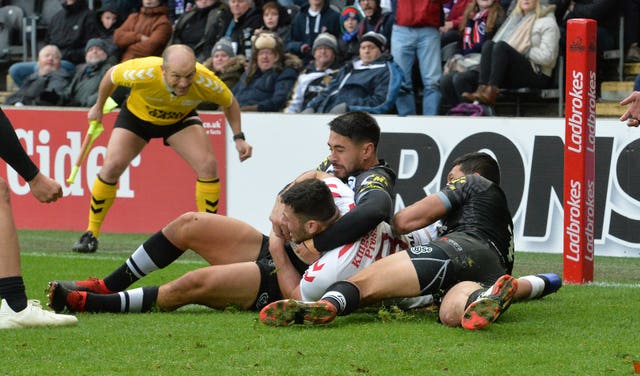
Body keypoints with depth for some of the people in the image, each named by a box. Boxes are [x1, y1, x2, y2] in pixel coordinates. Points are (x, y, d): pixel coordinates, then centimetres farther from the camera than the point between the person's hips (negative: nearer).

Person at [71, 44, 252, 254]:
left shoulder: (206, 82, -34)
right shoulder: (143, 72, -40)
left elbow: (230, 103, -10)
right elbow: (112, 75, -15)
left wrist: (238, 138, -17)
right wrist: (99, 107, -1)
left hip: (180, 119, 1)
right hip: (136, 116, -1)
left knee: (207, 165, -19)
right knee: (112, 166, -16)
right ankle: (91, 234, 0)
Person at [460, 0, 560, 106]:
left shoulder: (547, 22, 3)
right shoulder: (515, 18, 25)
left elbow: (547, 56, -10)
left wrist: (522, 51, -10)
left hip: (537, 75, -6)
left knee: (501, 46, -27)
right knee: (489, 44, -17)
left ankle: (491, 93, -40)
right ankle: (482, 89, -33)